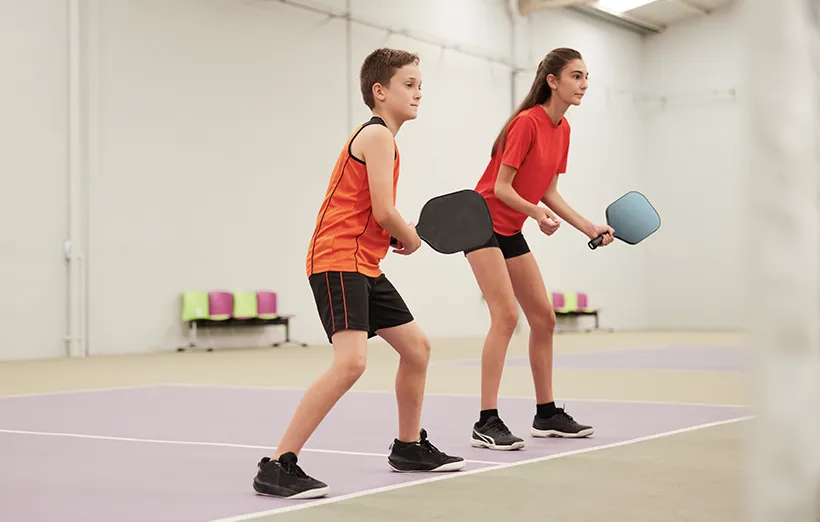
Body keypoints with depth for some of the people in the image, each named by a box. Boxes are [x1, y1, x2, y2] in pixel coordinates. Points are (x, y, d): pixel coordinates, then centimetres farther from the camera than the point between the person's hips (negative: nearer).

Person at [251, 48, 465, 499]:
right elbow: (383, 211, -18)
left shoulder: (377, 136, 20)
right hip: (338, 261, -11)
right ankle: (277, 466, -23)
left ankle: (408, 446, 36)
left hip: (364, 266, 11)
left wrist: (400, 236, 4)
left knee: (416, 346, 19)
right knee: (352, 360, -26)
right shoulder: (378, 136, -11)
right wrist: (412, 239, 0)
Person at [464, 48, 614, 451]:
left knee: (544, 318, 8)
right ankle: (486, 423, -17)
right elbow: (501, 187, -19)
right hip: (482, 221, -9)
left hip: (511, 231, 9)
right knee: (507, 314, -20)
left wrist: (590, 228, 5)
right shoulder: (526, 122, -19)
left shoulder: (562, 129, 6)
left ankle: (546, 415, 19)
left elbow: (548, 192, 11)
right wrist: (537, 212, -33)